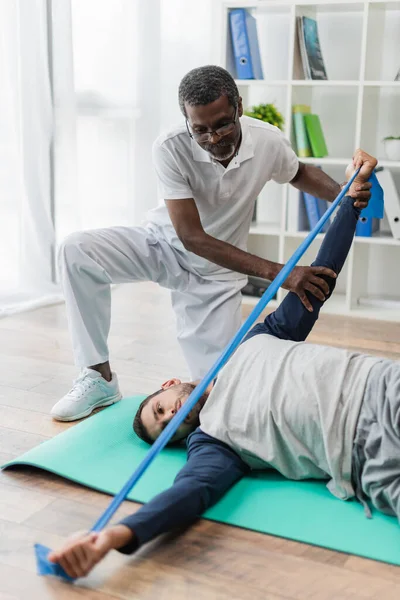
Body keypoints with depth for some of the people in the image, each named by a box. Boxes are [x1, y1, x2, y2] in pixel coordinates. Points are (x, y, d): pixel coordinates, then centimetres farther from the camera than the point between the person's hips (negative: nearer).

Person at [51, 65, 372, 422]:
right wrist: (275, 271, -40)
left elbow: (300, 174, 6)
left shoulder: (268, 142, -20)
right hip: (165, 245, -1)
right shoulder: (170, 149, -29)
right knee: (76, 251, -29)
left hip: (215, 270, 1)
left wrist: (342, 193, -17)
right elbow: (191, 237, -31)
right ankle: (100, 379, -16)